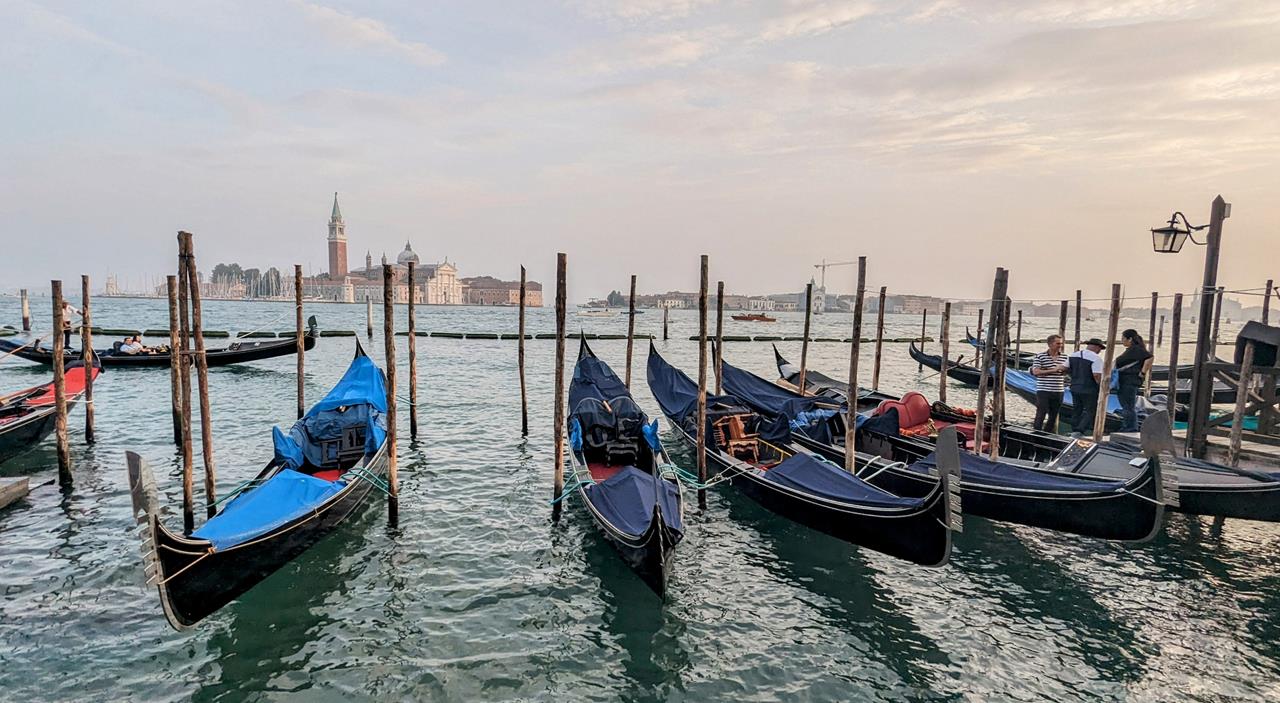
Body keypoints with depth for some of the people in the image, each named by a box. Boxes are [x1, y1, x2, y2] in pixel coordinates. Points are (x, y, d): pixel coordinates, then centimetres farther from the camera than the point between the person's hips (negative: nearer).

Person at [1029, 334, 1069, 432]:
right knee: (1041, 415, -5)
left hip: (1059, 391, 5)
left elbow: (1069, 371, 19)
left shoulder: (1064, 358, 10)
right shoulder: (1040, 356, -4)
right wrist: (1053, 370, -17)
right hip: (1043, 391, -5)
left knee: (1053, 416, 10)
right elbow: (1035, 372, -12)